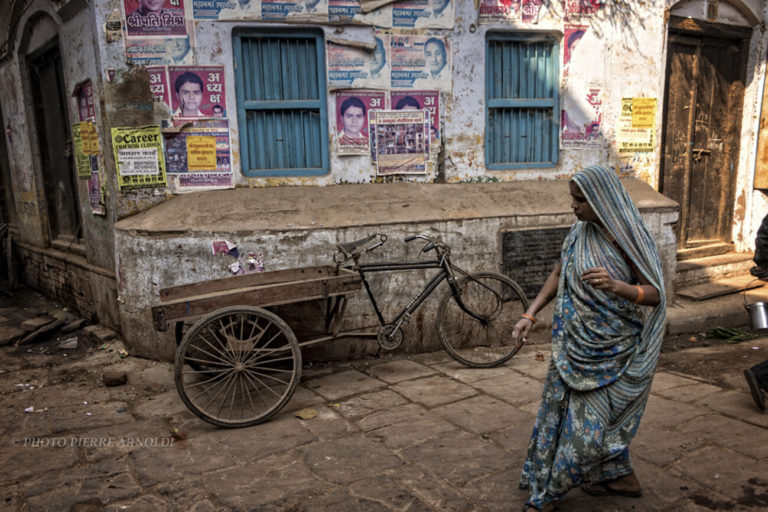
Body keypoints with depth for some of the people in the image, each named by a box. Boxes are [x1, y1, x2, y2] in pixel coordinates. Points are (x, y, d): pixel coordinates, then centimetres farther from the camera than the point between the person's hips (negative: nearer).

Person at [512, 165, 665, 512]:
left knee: (589, 418, 3)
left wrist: (616, 286, -36)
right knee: (602, 414, 16)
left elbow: (654, 294, -16)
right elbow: (558, 275, 8)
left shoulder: (629, 237, -16)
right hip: (577, 343, 6)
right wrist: (529, 316, -1)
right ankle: (622, 477, 37)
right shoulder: (579, 232, 1)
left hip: (612, 350, -6)